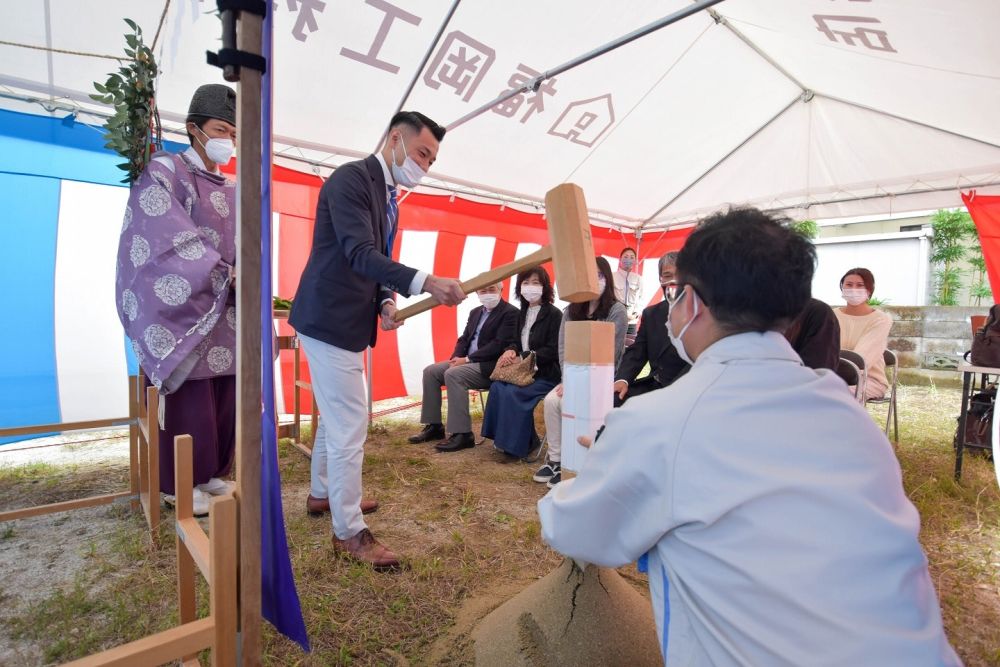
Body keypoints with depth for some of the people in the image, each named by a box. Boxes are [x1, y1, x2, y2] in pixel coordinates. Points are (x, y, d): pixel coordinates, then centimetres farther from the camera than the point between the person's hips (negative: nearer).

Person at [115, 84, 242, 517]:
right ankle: (179, 484, 15)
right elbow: (171, 242, -14)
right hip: (181, 310, -6)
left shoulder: (231, 190, 16)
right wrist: (225, 274, -17)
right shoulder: (164, 172, -3)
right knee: (189, 402, -2)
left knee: (225, 400, 7)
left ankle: (211, 472, 24)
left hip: (224, 313, 6)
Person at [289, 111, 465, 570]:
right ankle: (349, 532, 11)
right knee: (350, 425, -5)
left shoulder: (389, 197, 13)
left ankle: (322, 493, 42)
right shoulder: (351, 178, -15)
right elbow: (360, 255, -27)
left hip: (351, 321, 10)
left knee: (338, 416, 22)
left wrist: (386, 303, -2)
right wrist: (426, 283, -39)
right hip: (329, 320, -10)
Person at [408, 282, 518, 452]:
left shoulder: (510, 313, -9)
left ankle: (462, 434, -25)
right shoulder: (475, 312, 18)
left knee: (453, 374, -30)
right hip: (468, 361, 9)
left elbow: (499, 344, -18)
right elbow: (464, 339, 17)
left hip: (491, 366, -9)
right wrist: (456, 358, -5)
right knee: (430, 371, -5)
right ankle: (434, 426, 2)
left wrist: (467, 359, -18)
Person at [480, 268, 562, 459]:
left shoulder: (554, 314, -8)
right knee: (497, 387, -19)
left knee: (512, 392, -26)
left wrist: (524, 357, -19)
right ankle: (502, 437, -5)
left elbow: (553, 350, -14)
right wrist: (511, 351, -7)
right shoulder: (523, 314, 13)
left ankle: (517, 443, -7)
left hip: (546, 374, -6)